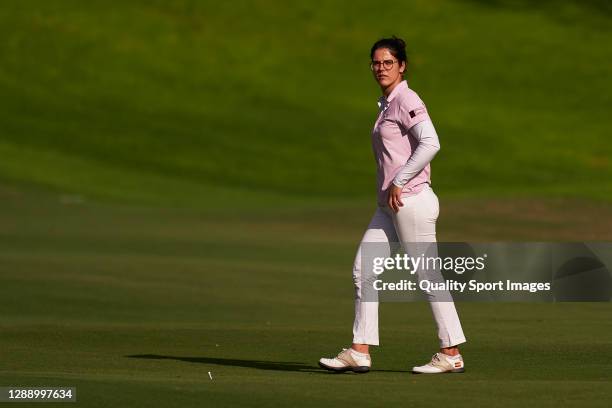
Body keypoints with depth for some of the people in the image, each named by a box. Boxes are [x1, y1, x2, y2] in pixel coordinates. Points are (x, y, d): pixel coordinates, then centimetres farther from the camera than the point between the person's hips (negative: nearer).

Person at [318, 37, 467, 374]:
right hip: (389, 206, 10)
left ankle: (451, 355, 1)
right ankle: (360, 352, 6)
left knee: (427, 275, -5)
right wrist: (390, 191, 17)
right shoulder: (387, 104, 18)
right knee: (363, 270, 5)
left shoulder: (406, 101, -11)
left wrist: (399, 182, -21)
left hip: (411, 201, -10)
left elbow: (430, 143, -23)